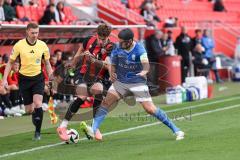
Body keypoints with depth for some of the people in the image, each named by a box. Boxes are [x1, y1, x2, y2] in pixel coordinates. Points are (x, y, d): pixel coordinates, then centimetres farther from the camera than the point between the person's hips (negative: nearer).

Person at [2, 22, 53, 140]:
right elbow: (10, 62, 0)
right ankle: (35, 117, 41)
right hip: (24, 78, 0)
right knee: (29, 110, 5)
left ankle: (38, 132, -8)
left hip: (38, 78, 0)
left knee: (38, 104, -20)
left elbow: (47, 63, 8)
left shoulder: (43, 45, -5)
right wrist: (5, 79, -6)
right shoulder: (19, 45, -10)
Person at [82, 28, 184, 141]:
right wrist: (112, 74, -10)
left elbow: (145, 63, -37)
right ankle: (94, 129, -14)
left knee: (150, 109, -10)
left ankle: (176, 130, 0)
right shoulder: (117, 48, -7)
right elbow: (113, 65, 9)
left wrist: (144, 71, -58)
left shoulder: (139, 49, -19)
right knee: (106, 102, -14)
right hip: (120, 81, 4)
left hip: (137, 82, -4)